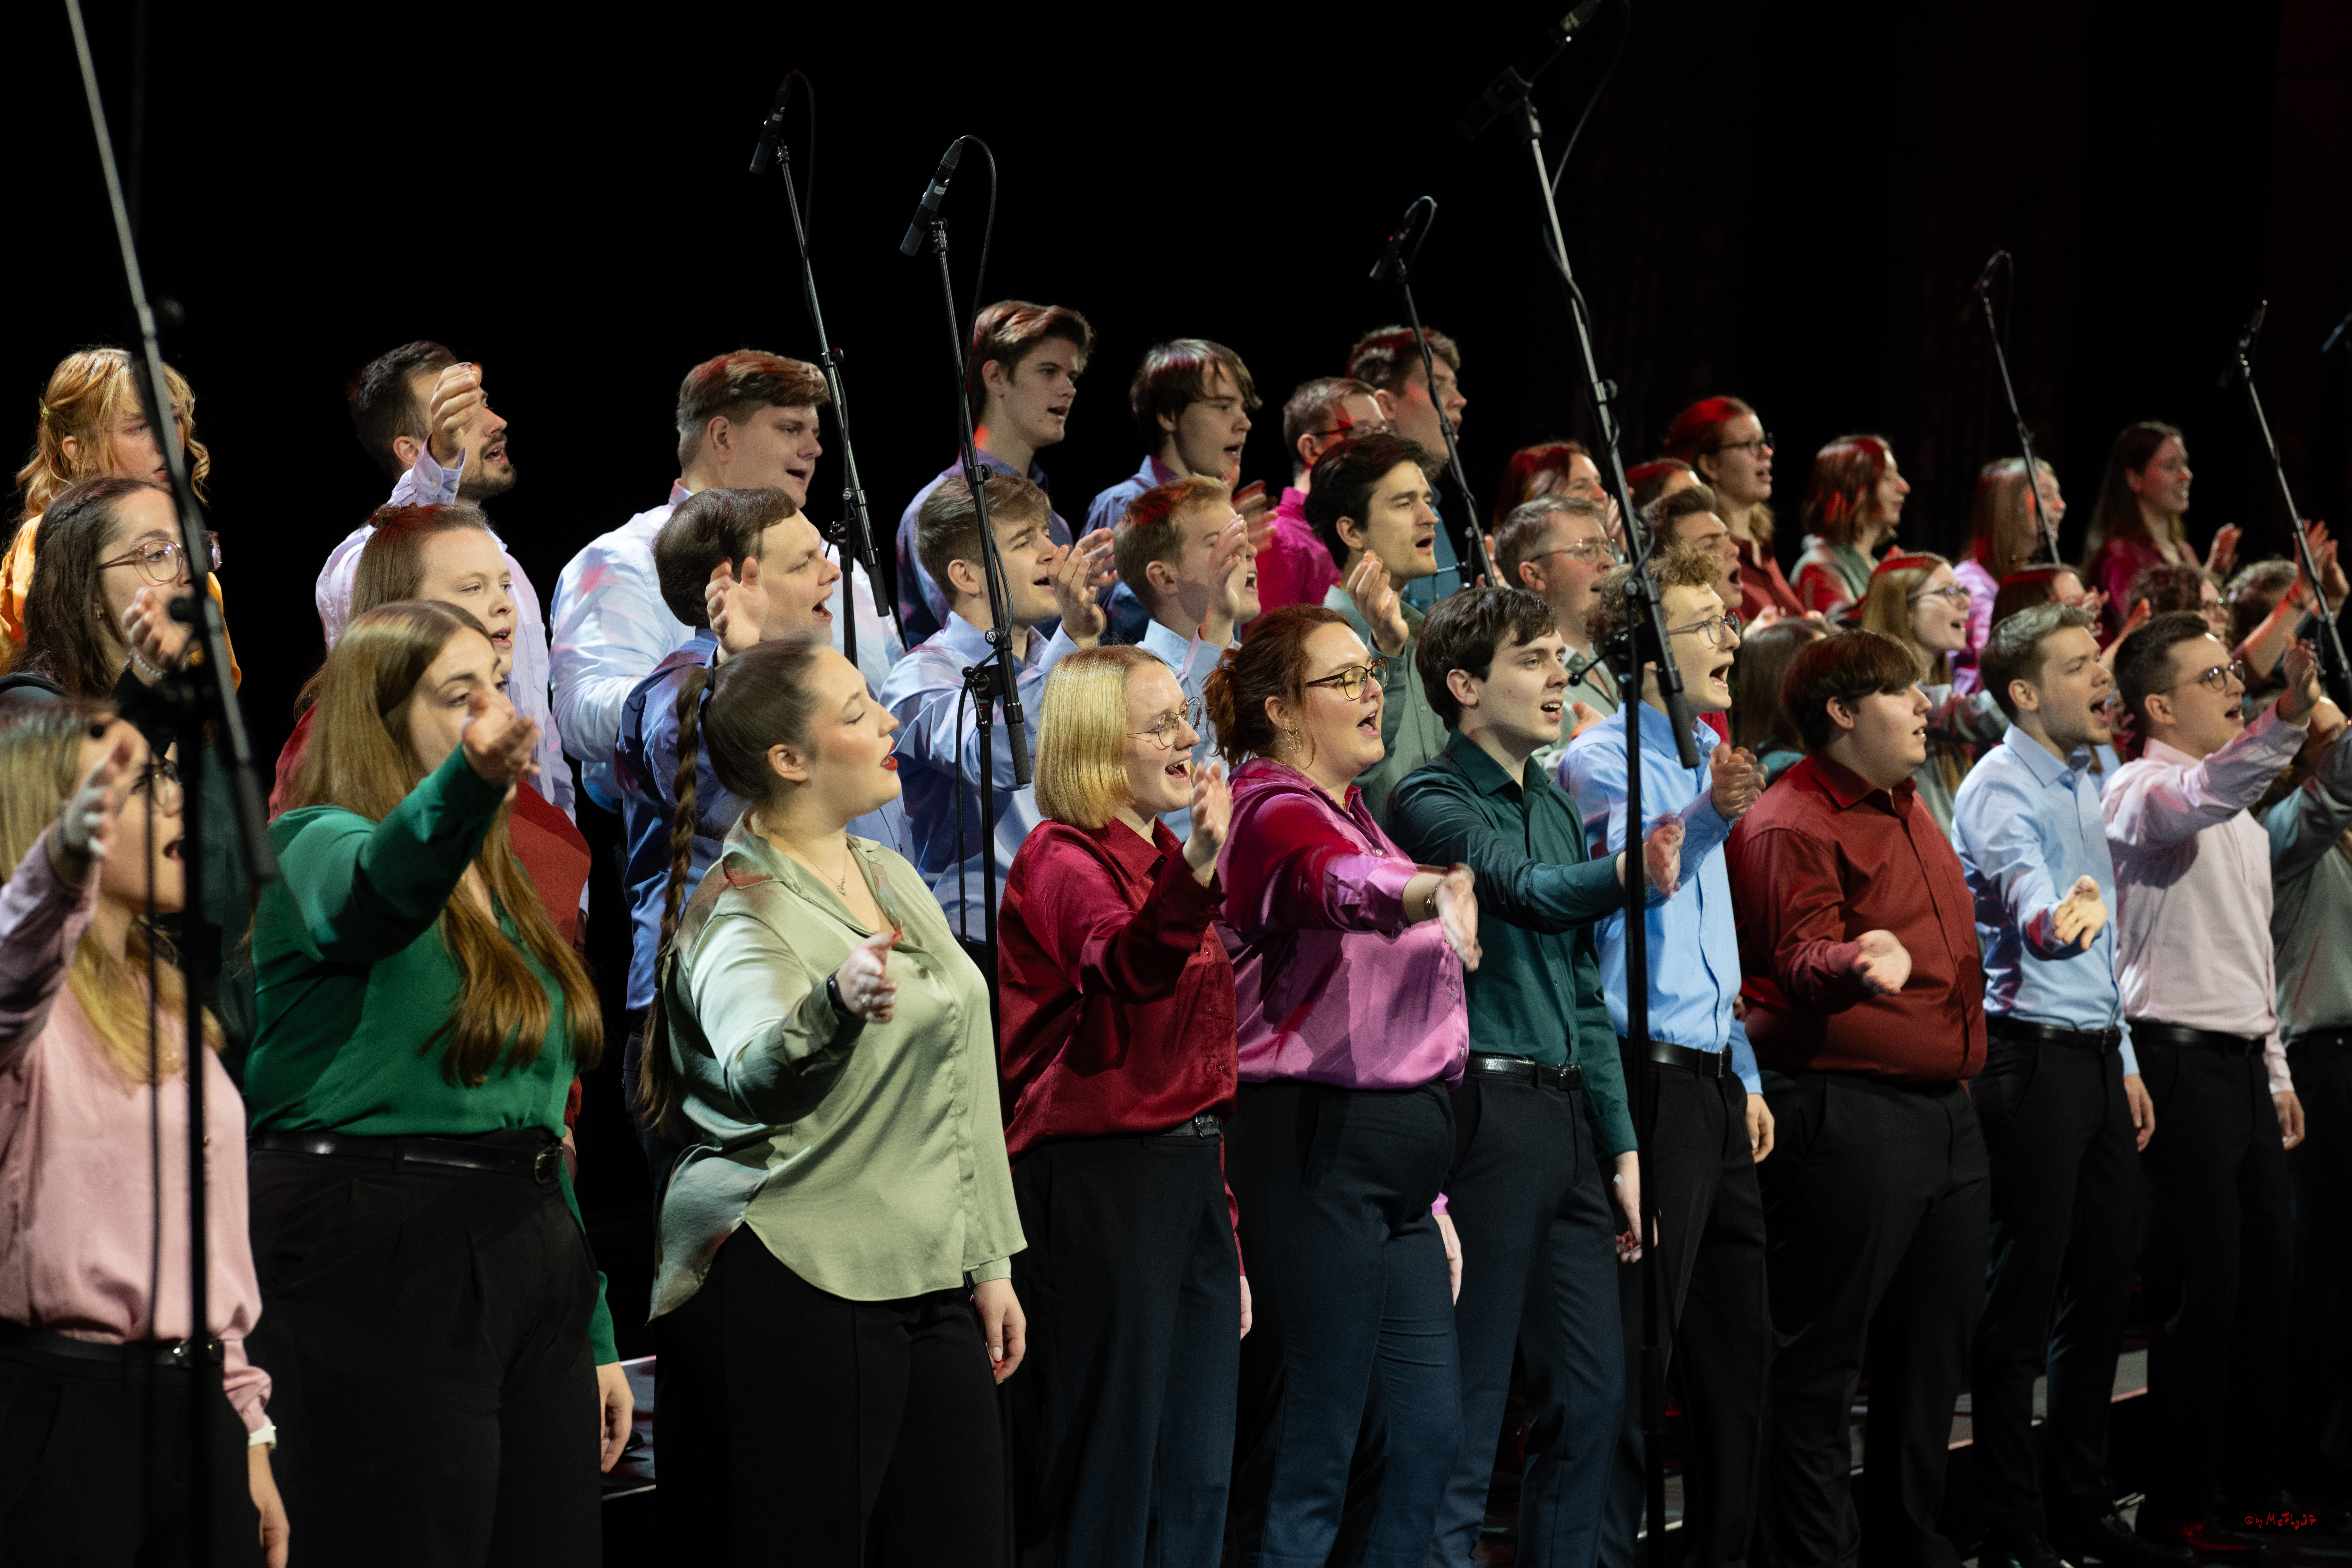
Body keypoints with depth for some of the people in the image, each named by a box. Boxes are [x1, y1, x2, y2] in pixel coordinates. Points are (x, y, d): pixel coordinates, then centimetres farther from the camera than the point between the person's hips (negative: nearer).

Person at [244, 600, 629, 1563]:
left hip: (527, 1266, 8)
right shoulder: (316, 848, -4)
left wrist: (594, 1337, 21)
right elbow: (379, 887, -32)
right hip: (378, 1266, -8)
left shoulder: (497, 896, 20)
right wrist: (470, 779, -53)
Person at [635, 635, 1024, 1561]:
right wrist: (833, 1007, -51)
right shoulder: (740, 915, -12)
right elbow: (756, 1083, -31)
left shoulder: (890, 875, 14)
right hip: (793, 1296, -8)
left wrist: (988, 1261, 17)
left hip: (929, 1282, 8)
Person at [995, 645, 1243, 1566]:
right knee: (1105, 1480, -5)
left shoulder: (1165, 862, 18)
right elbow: (1128, 968, -34)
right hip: (1097, 1178, -9)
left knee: (1196, 1484, 10)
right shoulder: (1063, 860, -9)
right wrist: (1196, 866, -52)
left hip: (1188, 1176, 9)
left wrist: (1226, 1234, 21)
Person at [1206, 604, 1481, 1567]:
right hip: (1316, 1152, -10)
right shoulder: (1276, 813, -9)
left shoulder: (1355, 816, 20)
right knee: (1311, 1452, -8)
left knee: (1430, 1432, 8)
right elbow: (1339, 885, -36)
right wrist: (1433, 892, -57)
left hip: (1389, 1161, 10)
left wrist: (1429, 1197, 24)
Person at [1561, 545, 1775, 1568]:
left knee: (1738, 1345, 12)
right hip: (1647, 1083, -9)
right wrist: (1704, 820, -31)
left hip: (1713, 1082, 9)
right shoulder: (1601, 763, -7)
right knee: (1633, 1351, -8)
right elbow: (1615, 895, -21)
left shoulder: (1706, 759, 19)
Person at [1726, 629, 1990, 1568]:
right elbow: (1800, 961, -22)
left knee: (1937, 1350, 14)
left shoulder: (1908, 811, 19)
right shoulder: (1792, 825, -11)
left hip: (1946, 1112, 10)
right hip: (1848, 1115, -10)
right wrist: (1860, 963, -41)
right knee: (1822, 1361, -4)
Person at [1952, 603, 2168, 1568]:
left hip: (2097, 1062, 9)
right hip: (2033, 1059, -9)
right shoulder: (2001, 791, -12)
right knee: (2022, 1303, -5)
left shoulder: (2082, 783, 16)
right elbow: (2030, 901, -34)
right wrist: (2062, 919, -56)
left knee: (2103, 1289, 13)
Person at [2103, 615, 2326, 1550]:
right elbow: (2201, 798, -34)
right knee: (2202, 1287, -8)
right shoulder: (2142, 791, -8)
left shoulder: (2243, 814, 21)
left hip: (2245, 1065, 9)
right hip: (2182, 1061, -9)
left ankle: (2253, 1485, 22)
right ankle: (2178, 1505, -1)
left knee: (2269, 1273, 11)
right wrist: (2285, 724, -49)